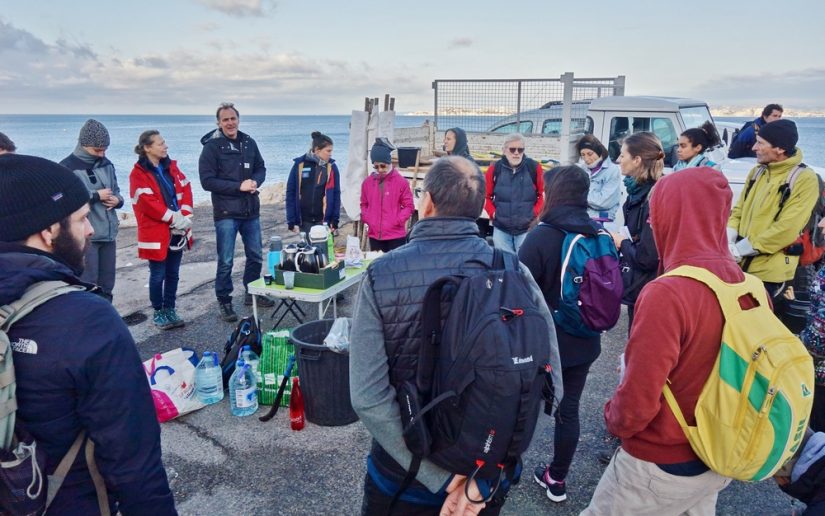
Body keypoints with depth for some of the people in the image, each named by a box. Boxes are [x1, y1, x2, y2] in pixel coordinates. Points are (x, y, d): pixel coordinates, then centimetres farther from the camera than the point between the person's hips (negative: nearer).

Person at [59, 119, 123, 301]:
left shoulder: (106, 164, 10)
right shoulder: (67, 167, -9)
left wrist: (117, 200, -3)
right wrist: (96, 196, -15)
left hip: (108, 234, 6)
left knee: (107, 284, 13)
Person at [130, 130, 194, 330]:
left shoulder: (171, 166, 11)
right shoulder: (139, 173, -8)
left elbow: (185, 190, 6)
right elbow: (147, 203, -16)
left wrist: (185, 216, -8)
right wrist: (174, 218, -16)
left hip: (177, 230, 6)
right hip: (156, 232, -6)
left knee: (173, 274, 12)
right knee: (158, 275, 4)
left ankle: (170, 310, 23)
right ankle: (158, 313, 18)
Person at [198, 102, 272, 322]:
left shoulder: (249, 142, 7)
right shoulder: (212, 146, -7)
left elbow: (261, 169, 15)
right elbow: (207, 181, -12)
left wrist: (255, 182, -9)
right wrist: (239, 187, -17)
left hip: (251, 211, 5)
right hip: (226, 213, -5)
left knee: (256, 256, 15)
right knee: (226, 261, 0)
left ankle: (252, 293, 33)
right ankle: (224, 302, 14)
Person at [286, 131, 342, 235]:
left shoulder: (331, 167, 0)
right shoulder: (299, 164, -2)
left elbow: (336, 194, 2)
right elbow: (291, 192, 1)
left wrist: (334, 220, -3)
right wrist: (292, 221, -3)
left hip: (323, 221, 0)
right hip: (303, 221, 0)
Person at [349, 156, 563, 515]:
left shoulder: (381, 276, -18)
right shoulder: (515, 272, -13)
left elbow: (367, 397, -23)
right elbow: (548, 380, -16)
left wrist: (441, 478, -19)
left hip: (402, 473, -1)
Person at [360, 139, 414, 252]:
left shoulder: (401, 181, -5)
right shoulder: (367, 182, 6)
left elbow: (408, 206, -3)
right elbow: (364, 204, 17)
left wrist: (398, 220, -14)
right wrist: (366, 218, 1)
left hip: (396, 235, -4)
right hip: (374, 235, 4)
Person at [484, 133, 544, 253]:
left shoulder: (534, 168, -6)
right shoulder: (494, 169, -4)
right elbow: (486, 196, 7)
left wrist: (535, 213, -6)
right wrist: (492, 213, -5)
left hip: (527, 228, -1)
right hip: (501, 228, 1)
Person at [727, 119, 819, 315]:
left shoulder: (805, 179, -11)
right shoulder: (757, 171, 10)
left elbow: (786, 229, -20)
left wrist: (740, 249, -18)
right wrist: (728, 243, -7)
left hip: (768, 272, -6)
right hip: (739, 265, 6)